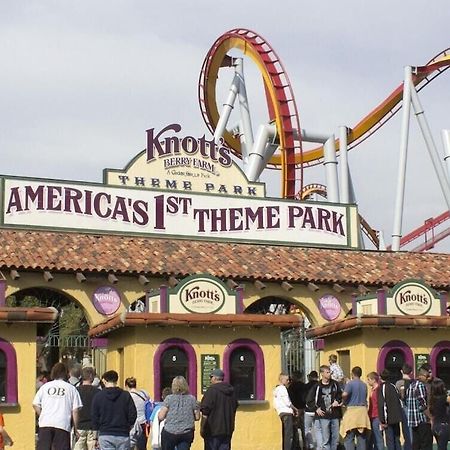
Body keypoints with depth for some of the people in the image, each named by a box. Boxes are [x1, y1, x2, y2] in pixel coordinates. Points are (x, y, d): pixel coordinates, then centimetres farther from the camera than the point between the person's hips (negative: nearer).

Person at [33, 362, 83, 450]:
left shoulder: (45, 386, 11)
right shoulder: (71, 388, 5)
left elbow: (35, 404, 8)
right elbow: (75, 411, 2)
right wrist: (75, 429, 8)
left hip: (45, 423, 2)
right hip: (63, 424, -2)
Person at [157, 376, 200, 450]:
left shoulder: (169, 398, -6)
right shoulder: (192, 399, 0)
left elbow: (160, 417, -9)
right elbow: (197, 417, 2)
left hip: (170, 432, -1)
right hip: (186, 434, 1)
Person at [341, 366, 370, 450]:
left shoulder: (350, 383, -7)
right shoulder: (364, 385, 12)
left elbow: (344, 394, -21)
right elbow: (365, 397, 15)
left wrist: (344, 402, -2)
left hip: (352, 409, -6)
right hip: (363, 410, 6)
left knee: (349, 438, -4)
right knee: (362, 438, 8)